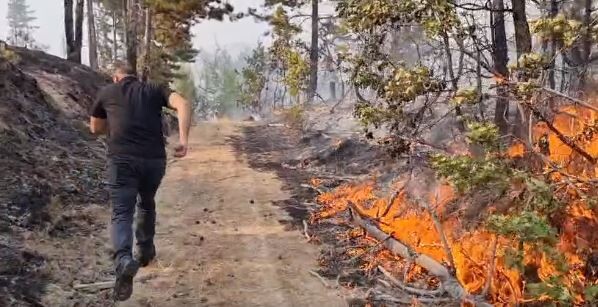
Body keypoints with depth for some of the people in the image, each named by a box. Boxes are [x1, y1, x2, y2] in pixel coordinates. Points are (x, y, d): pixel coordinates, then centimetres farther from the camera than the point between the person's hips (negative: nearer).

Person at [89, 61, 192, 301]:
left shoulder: (106, 92, 18)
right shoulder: (154, 90, 17)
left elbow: (95, 129, 30)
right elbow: (183, 104, -3)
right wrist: (184, 139, -9)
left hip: (122, 158, -2)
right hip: (155, 159, 2)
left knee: (122, 214, -3)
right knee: (146, 204, 27)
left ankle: (124, 261, -27)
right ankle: (145, 250, 39)